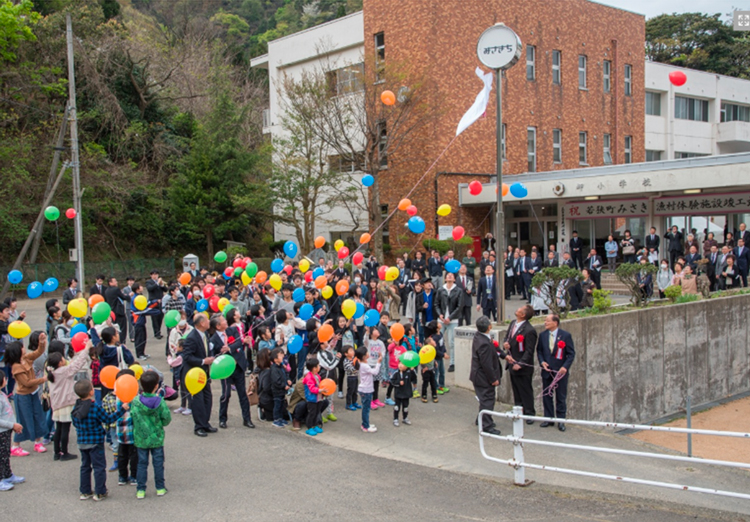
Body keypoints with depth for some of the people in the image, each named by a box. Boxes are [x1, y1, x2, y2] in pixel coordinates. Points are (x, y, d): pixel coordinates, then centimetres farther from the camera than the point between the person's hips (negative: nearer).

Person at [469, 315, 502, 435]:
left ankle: (481, 419, 39)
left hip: (478, 375, 10)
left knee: (485, 399, 24)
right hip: (484, 377, -10)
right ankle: (487, 426, 12)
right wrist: (494, 379, -16)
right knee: (487, 400, 2)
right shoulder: (484, 343, -31)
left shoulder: (478, 336, 0)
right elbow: (487, 364, -26)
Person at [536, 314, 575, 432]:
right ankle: (549, 418, 20)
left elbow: (571, 353, -6)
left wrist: (565, 367, -18)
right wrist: (542, 362, -7)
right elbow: (539, 351, 11)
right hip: (547, 371, 4)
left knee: (561, 397, 4)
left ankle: (561, 420, 13)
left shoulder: (566, 336, -7)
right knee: (546, 395, 9)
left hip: (560, 371, -4)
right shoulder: (542, 335, 4)